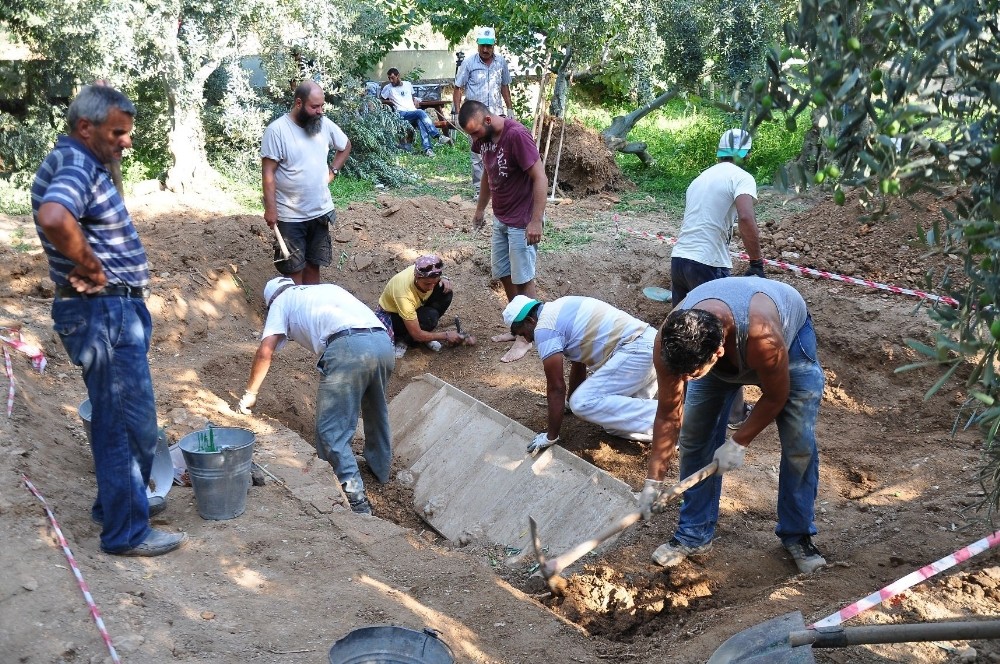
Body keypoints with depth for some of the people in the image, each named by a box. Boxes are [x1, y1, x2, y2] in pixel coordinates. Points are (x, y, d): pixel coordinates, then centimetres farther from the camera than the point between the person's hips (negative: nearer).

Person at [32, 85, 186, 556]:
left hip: (115, 310, 10)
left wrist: (91, 270, 7)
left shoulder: (84, 165, 14)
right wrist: (91, 270, -25)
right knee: (129, 422, -2)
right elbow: (53, 219, -40)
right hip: (103, 313, -10)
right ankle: (126, 531, 8)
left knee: (116, 417, 22)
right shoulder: (74, 167, -19)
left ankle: (117, 501, 37)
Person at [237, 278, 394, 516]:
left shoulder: (281, 301, 21)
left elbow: (265, 352, 11)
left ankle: (355, 498, -5)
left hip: (347, 347, -7)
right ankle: (380, 467, 47)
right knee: (376, 412, 30)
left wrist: (250, 393, 21)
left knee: (332, 431, 1)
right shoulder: (328, 288, 37)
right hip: (383, 342, 7)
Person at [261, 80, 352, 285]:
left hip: (321, 211, 5)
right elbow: (268, 172, -15)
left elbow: (345, 146, 19)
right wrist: (270, 209, -18)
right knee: (294, 267, 2)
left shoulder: (325, 124, 0)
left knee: (314, 263, 14)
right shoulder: (277, 130, -15)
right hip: (290, 215, -5)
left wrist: (332, 171, 6)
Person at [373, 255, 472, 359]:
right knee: (430, 316, -34)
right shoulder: (405, 296, -41)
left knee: (445, 293, -17)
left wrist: (444, 280, -19)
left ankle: (425, 336, -2)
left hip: (411, 308, 7)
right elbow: (417, 335, -32)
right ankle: (404, 341, -6)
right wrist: (446, 336, -22)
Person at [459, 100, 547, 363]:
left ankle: (526, 336, 13)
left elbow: (540, 178, -24)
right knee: (503, 275, 15)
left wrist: (536, 221, -26)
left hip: (522, 222, -8)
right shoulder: (484, 137, 0)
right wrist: (480, 208, 23)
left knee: (522, 279, 1)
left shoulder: (517, 135, -25)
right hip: (500, 219, 8)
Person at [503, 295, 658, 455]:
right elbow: (578, 363, 32)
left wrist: (551, 437, 1)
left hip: (635, 351, -10)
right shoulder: (559, 310, 21)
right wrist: (570, 402, 44)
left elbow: (556, 388, -7)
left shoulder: (544, 329, -8)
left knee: (583, 403, -14)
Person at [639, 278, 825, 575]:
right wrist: (653, 481, -20)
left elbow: (776, 396, -26)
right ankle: (694, 535, 9)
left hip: (789, 334, -3)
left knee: (800, 443, -10)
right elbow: (669, 414, -22)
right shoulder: (670, 342, -36)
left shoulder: (762, 337, -48)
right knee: (694, 437, -5)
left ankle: (797, 535, 9)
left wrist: (739, 442, -22)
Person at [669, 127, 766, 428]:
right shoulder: (741, 177, -4)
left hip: (678, 258, 7)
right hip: (709, 265, -7)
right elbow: (746, 218, -22)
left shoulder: (701, 178, 20)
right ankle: (734, 412, 11)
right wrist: (757, 263, -17)